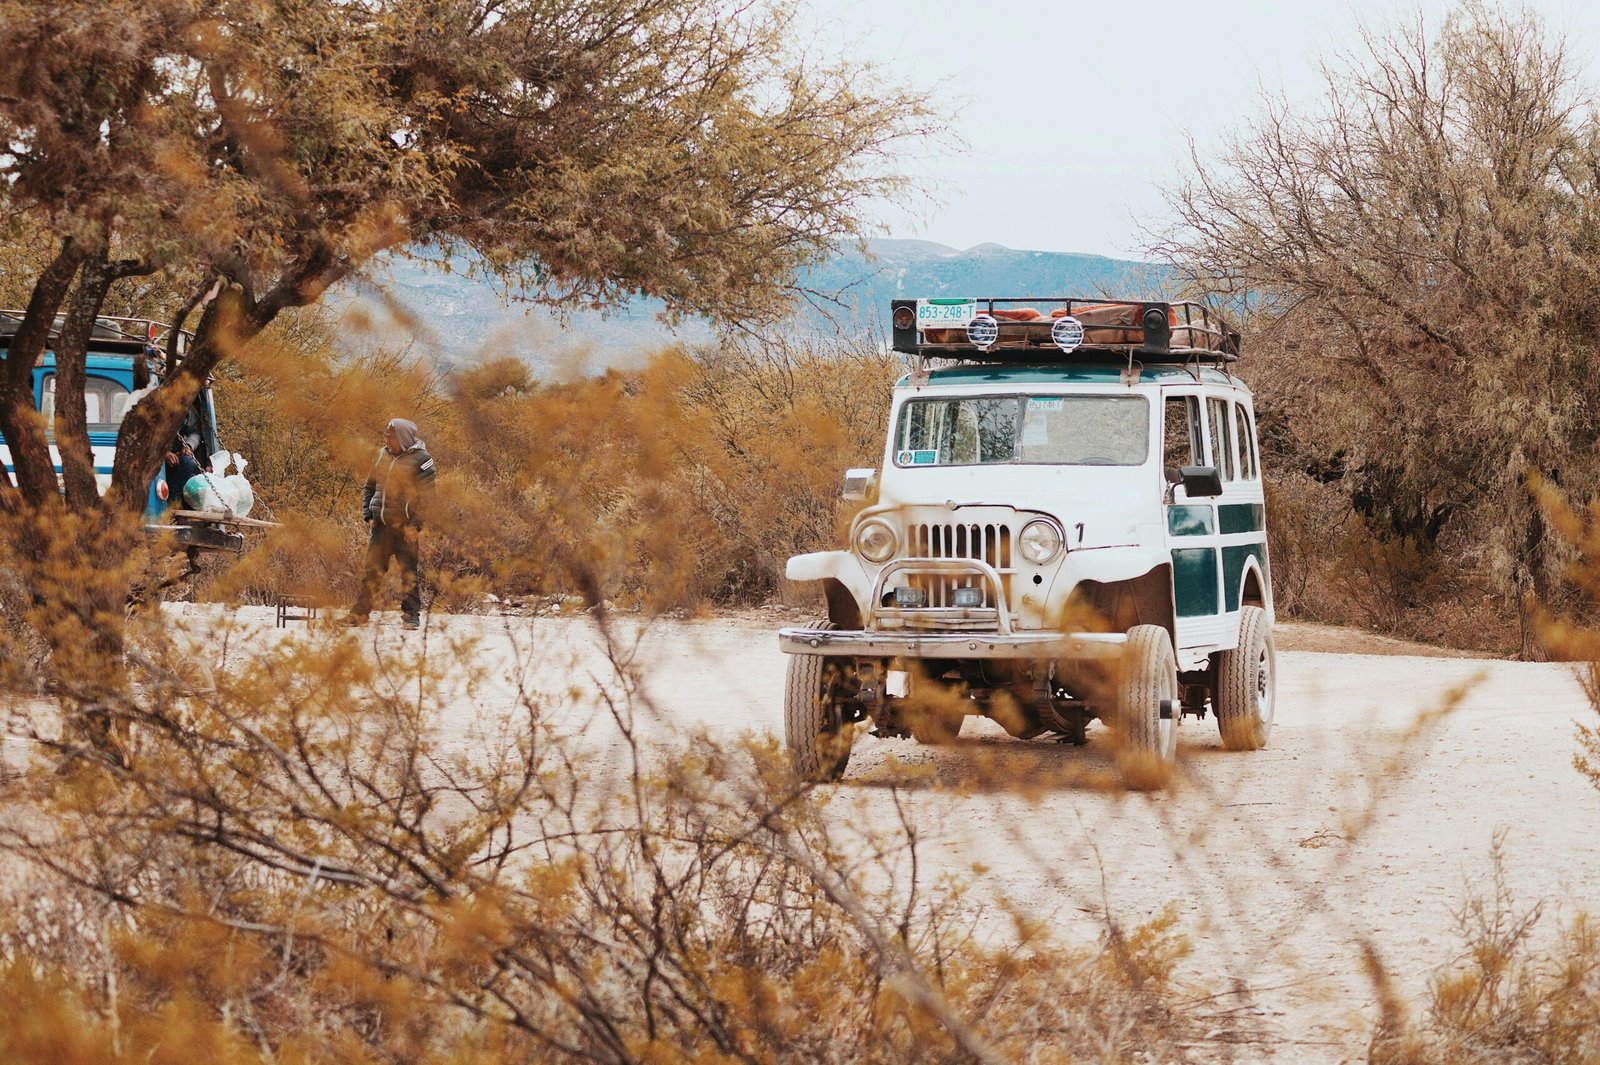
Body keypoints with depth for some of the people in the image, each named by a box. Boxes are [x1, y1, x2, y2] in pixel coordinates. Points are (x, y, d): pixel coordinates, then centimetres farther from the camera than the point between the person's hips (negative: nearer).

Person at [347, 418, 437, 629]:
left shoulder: (421, 460, -7)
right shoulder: (382, 456, 12)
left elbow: (426, 496, -10)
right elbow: (369, 488, 19)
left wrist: (415, 525, -16)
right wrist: (368, 515, 6)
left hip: (406, 526, -5)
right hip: (381, 525, 5)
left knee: (409, 572, -2)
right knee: (372, 571, 4)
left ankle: (411, 614, 3)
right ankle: (359, 613, 6)